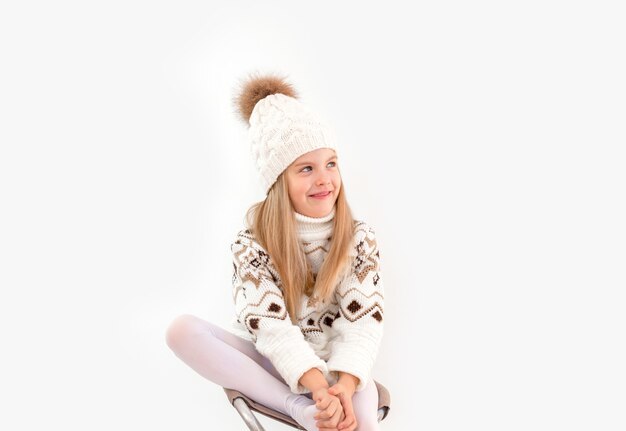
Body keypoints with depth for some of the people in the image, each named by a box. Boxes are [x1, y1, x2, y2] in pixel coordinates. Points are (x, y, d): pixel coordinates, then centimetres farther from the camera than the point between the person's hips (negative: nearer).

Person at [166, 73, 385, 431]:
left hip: (332, 362, -2)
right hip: (268, 357, 3)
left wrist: (344, 385, -33)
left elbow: (365, 320, -15)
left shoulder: (360, 239, -8)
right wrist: (318, 387, -34)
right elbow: (269, 324, -20)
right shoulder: (251, 243, -11)